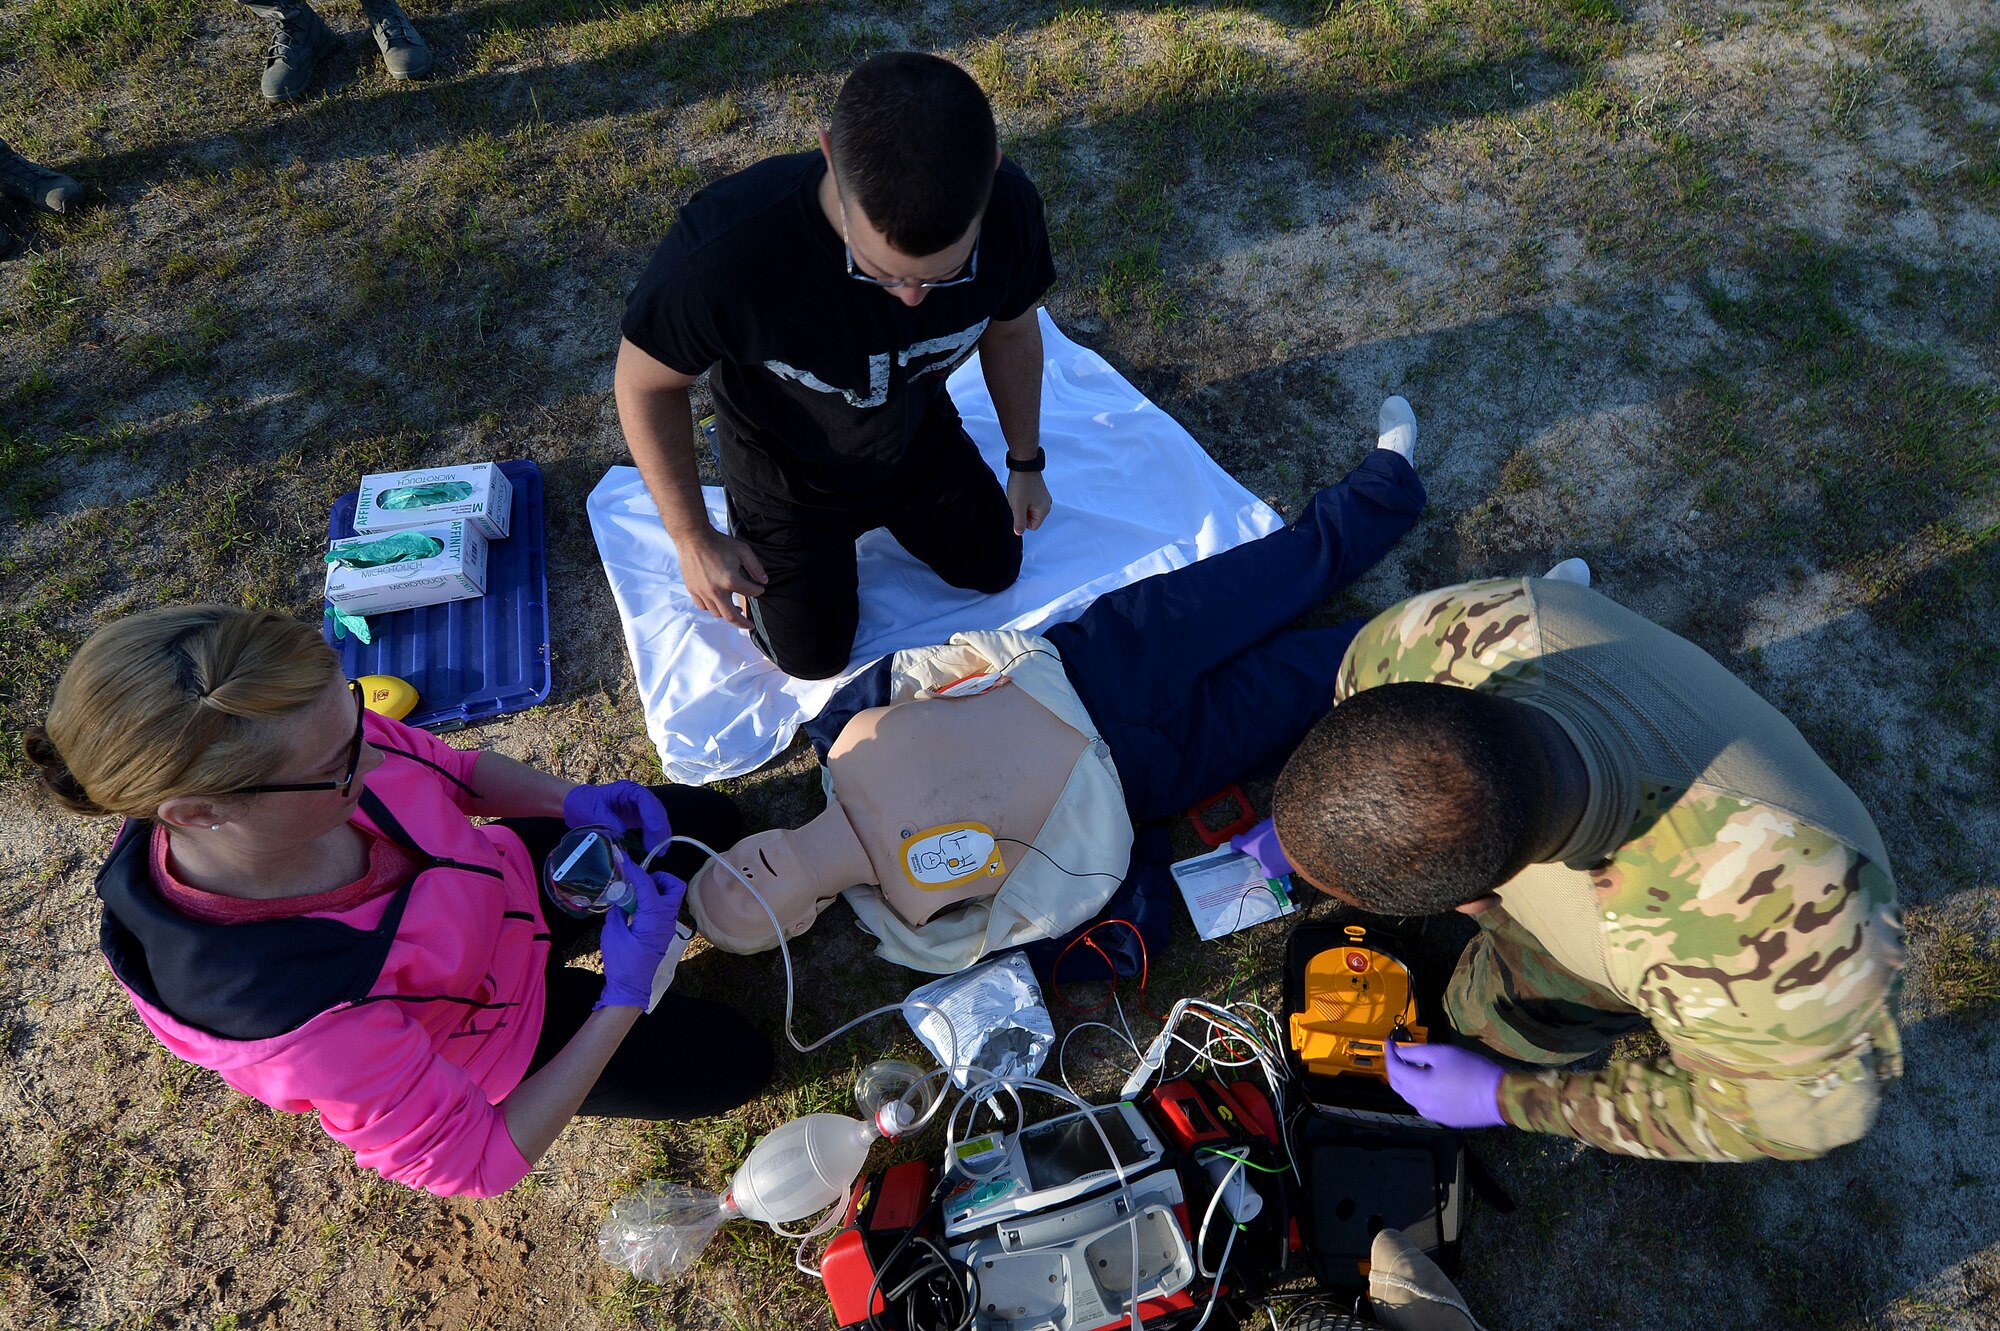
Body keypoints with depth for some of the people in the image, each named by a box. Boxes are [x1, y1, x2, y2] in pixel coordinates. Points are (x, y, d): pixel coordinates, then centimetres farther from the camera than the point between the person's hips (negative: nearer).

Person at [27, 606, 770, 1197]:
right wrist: (623, 1001, -31)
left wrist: (576, 803, -23)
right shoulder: (301, 1022, -45)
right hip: (497, 1031, -5)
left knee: (713, 820, 17)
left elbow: (454, 770, -6)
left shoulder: (315, 734, -31)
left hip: (510, 874, 5)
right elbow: (474, 1163, -29)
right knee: (734, 1066, 8)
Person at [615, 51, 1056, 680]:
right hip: (788, 470, -3)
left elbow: (1011, 329, -8)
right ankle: (745, 515, 31)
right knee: (815, 656, 10)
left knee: (995, 570, 20)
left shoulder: (1007, 207, -32)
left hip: (922, 438, 4)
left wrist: (1026, 463, 5)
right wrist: (694, 538, -15)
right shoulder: (722, 247, -44)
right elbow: (644, 384, -23)